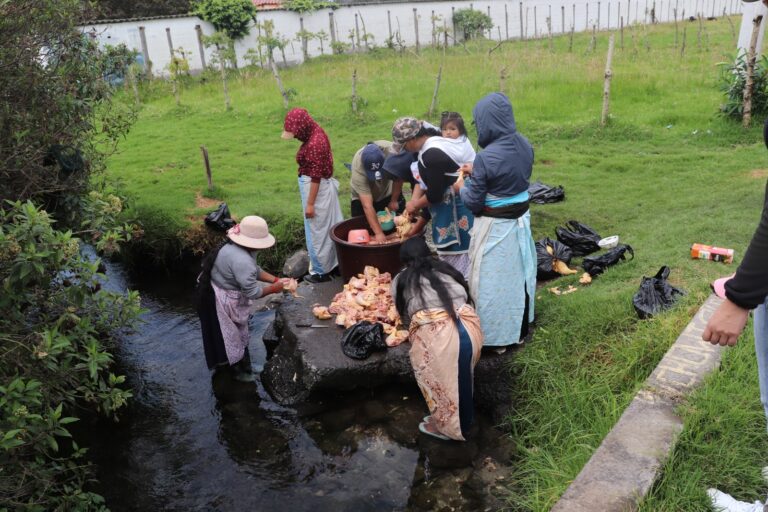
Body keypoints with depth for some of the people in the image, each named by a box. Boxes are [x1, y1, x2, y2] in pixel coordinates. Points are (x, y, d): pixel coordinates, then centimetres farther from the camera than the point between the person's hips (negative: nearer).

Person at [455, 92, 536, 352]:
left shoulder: (486, 158, -25)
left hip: (496, 227, -7)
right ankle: (520, 329, 39)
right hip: (522, 219, 7)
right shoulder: (524, 144, -4)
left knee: (494, 281, 9)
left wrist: (462, 186, 4)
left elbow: (473, 202, -16)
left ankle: (495, 336, 24)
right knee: (519, 274, 21)